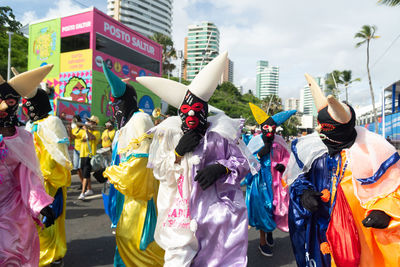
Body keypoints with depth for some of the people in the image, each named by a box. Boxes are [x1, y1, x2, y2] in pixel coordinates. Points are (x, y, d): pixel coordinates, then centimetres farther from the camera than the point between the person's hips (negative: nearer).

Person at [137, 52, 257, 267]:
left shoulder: (220, 133, -3)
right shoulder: (170, 134, 2)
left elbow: (243, 163, 2)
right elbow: (158, 171, 3)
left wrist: (221, 168, -17)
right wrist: (178, 152, -13)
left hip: (218, 210, 0)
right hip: (182, 211, 1)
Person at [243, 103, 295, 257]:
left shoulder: (279, 141, 2)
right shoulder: (255, 142, -7)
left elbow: (286, 157, 13)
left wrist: (283, 165, -8)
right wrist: (259, 154, -23)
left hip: (276, 180, 3)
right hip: (260, 180, -3)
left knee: (275, 206, 10)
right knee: (262, 208, 3)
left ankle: (270, 230, 40)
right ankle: (262, 242, 19)